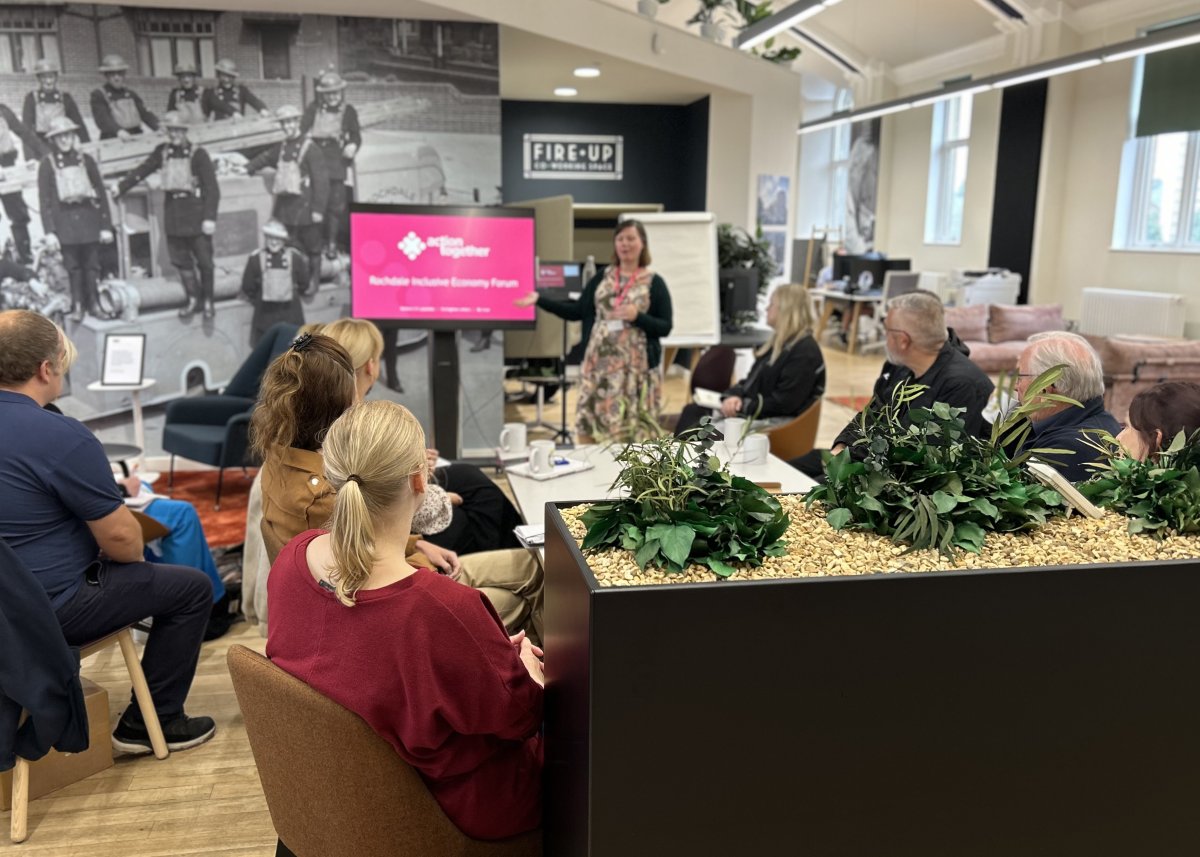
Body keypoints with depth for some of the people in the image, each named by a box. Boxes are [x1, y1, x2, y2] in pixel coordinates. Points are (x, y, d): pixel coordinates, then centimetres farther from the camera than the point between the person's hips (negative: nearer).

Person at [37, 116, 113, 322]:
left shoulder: (85, 160, 6)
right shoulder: (48, 164, 2)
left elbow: (101, 194, 7)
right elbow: (45, 199, 0)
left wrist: (106, 226, 1)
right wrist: (49, 232, -6)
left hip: (89, 221, 1)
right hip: (65, 224, -1)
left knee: (92, 265, 2)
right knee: (72, 266, 2)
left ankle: (94, 303, 13)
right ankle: (78, 306, 9)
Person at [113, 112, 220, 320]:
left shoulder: (197, 154, -7)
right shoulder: (163, 152, 8)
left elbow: (212, 188, -11)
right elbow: (143, 170, 19)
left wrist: (210, 217, -17)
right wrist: (121, 187, 19)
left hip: (195, 211, -5)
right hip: (173, 210, 5)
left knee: (204, 260, -1)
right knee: (180, 258, 6)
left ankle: (208, 299, 13)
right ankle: (193, 299, 16)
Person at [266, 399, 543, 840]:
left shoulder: (293, 557, -17)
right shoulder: (443, 607, -39)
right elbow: (520, 714, -20)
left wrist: (493, 651, 2)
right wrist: (522, 664, 1)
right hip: (452, 799, -6)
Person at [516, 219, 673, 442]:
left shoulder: (654, 283, -2)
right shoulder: (602, 278, 8)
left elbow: (665, 327, -4)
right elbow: (577, 311, 8)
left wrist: (637, 317, -20)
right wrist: (539, 299, 3)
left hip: (635, 366, -3)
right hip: (598, 362, 3)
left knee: (633, 431, 1)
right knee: (588, 424, 5)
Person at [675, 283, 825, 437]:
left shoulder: (805, 352, -15)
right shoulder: (779, 342, 16)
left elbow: (783, 403, -20)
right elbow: (752, 381, 15)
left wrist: (744, 406, -18)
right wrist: (734, 395, -6)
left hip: (776, 422, -10)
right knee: (692, 411, -3)